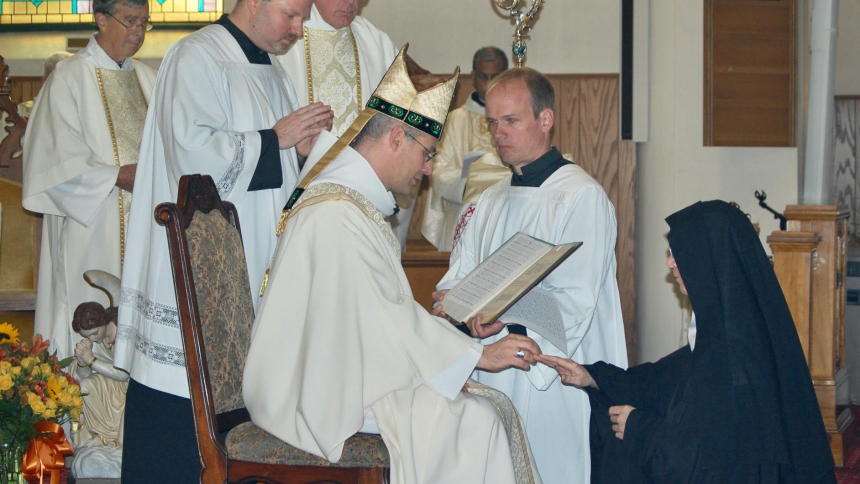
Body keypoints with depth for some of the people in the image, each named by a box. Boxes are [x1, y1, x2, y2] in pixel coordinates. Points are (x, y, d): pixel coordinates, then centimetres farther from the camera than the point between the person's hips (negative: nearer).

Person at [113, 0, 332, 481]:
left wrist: (302, 145, 4)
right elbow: (194, 152, -21)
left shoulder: (272, 71, 18)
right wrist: (275, 139, -13)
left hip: (254, 268, 8)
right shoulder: (197, 58, -9)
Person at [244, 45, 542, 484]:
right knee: (473, 422, -18)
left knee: (491, 407, -4)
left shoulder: (356, 201, 15)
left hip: (343, 373, 10)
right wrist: (479, 355, -16)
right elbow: (382, 317, -22)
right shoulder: (335, 213, -20)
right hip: (322, 396, -10)